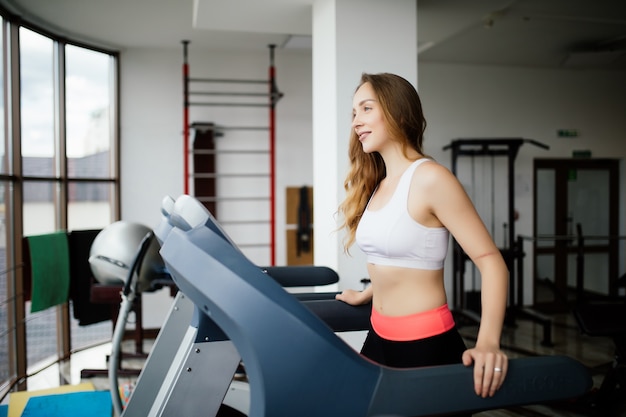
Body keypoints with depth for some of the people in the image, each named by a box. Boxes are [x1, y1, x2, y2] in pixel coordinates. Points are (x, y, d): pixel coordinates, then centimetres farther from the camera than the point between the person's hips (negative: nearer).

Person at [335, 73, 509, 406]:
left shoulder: (430, 179, -15)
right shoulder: (374, 185, 8)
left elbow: (490, 261, -18)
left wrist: (488, 343, -31)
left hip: (425, 343, -7)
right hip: (379, 337, 8)